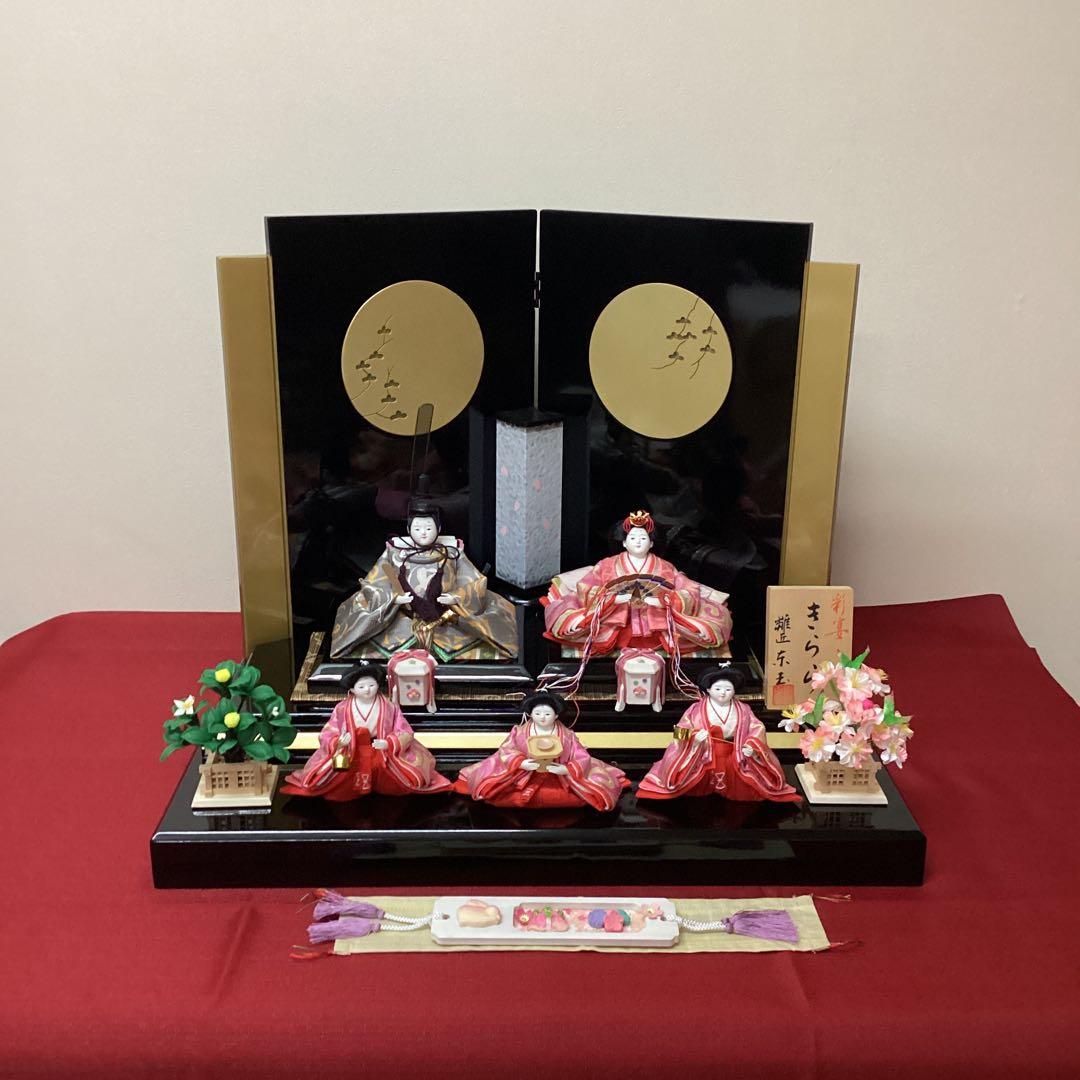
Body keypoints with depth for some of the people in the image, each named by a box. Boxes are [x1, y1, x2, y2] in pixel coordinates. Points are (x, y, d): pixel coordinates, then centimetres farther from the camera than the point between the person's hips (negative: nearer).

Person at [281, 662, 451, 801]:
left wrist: (389, 744, -24)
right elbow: (327, 735, -2)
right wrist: (338, 742, -25)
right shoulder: (342, 709, -5)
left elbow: (405, 733, -5)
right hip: (349, 755, 1)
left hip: (384, 755, -1)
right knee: (324, 775, -17)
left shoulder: (389, 707, -5)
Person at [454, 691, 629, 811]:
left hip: (559, 778, 0)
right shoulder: (520, 732, -6)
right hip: (524, 776, 0)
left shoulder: (567, 735, -7)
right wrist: (521, 763, -24)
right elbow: (506, 751, -5)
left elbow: (582, 759, -9)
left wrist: (565, 769, -27)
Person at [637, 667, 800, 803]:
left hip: (734, 759, 1)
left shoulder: (743, 710, 0)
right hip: (704, 757, -1)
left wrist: (751, 746, -18)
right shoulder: (697, 710, -8)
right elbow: (682, 730, -8)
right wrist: (694, 738, -29)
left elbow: (757, 728, 1)